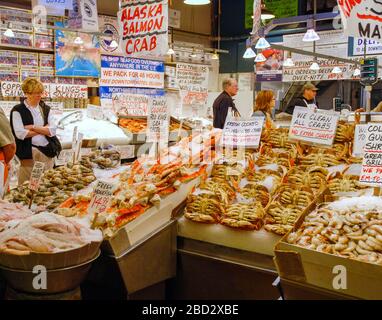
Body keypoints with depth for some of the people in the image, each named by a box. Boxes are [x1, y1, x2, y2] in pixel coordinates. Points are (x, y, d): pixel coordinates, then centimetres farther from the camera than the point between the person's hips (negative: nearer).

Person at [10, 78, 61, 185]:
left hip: (47, 151, 4)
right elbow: (20, 134, -13)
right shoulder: (18, 111, -3)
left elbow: (52, 131, 2)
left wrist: (33, 127, -10)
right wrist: (43, 129, -6)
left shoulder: (46, 109, 12)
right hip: (29, 153, -4)